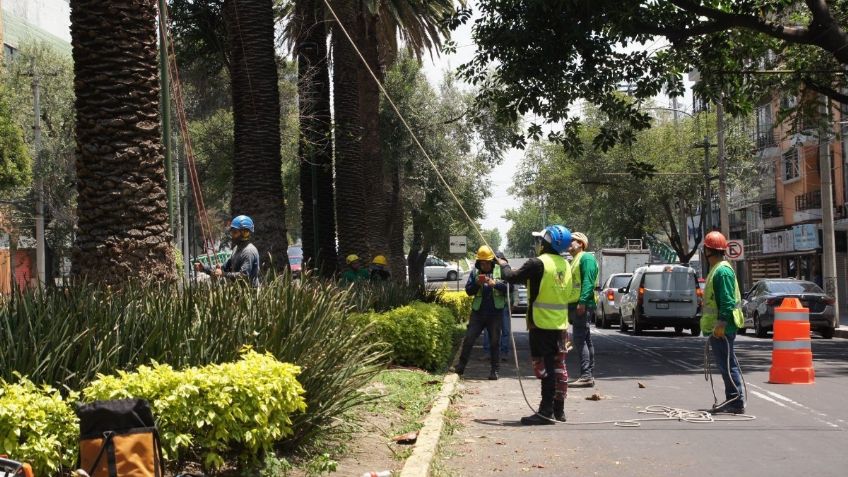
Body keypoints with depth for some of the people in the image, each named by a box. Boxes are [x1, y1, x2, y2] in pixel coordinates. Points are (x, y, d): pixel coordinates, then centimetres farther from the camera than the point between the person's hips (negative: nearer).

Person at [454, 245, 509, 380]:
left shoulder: (500, 271, 1)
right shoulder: (475, 272, 7)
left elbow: (508, 287, -7)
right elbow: (468, 291, 5)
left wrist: (495, 283, -20)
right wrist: (477, 283, -13)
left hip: (495, 312, -2)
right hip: (478, 312, 2)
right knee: (469, 338, 1)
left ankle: (495, 370, 10)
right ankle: (461, 365, 11)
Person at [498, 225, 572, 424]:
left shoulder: (538, 263, -16)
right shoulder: (565, 265, 8)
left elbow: (512, 277, -8)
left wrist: (504, 266, 12)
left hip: (541, 324, -7)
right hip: (560, 324, 7)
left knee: (544, 366, -5)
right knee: (558, 367, 12)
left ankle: (546, 411, -5)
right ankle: (558, 410, 18)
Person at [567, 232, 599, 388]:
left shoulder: (586, 258, -7)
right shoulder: (574, 260, 24)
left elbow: (588, 282, -18)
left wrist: (582, 302, -26)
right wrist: (571, 305, 21)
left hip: (582, 305, -10)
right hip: (574, 305, 10)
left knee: (579, 338, -14)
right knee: (585, 340, 10)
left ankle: (586, 376, -17)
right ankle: (589, 375, 12)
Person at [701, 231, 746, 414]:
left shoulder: (723, 270, -14)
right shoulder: (716, 269, 19)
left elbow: (727, 300, -21)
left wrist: (721, 323, -26)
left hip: (722, 328, -11)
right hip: (717, 326, 11)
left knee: (727, 364, -9)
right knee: (724, 364, 14)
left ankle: (737, 402, -8)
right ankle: (732, 400, 20)